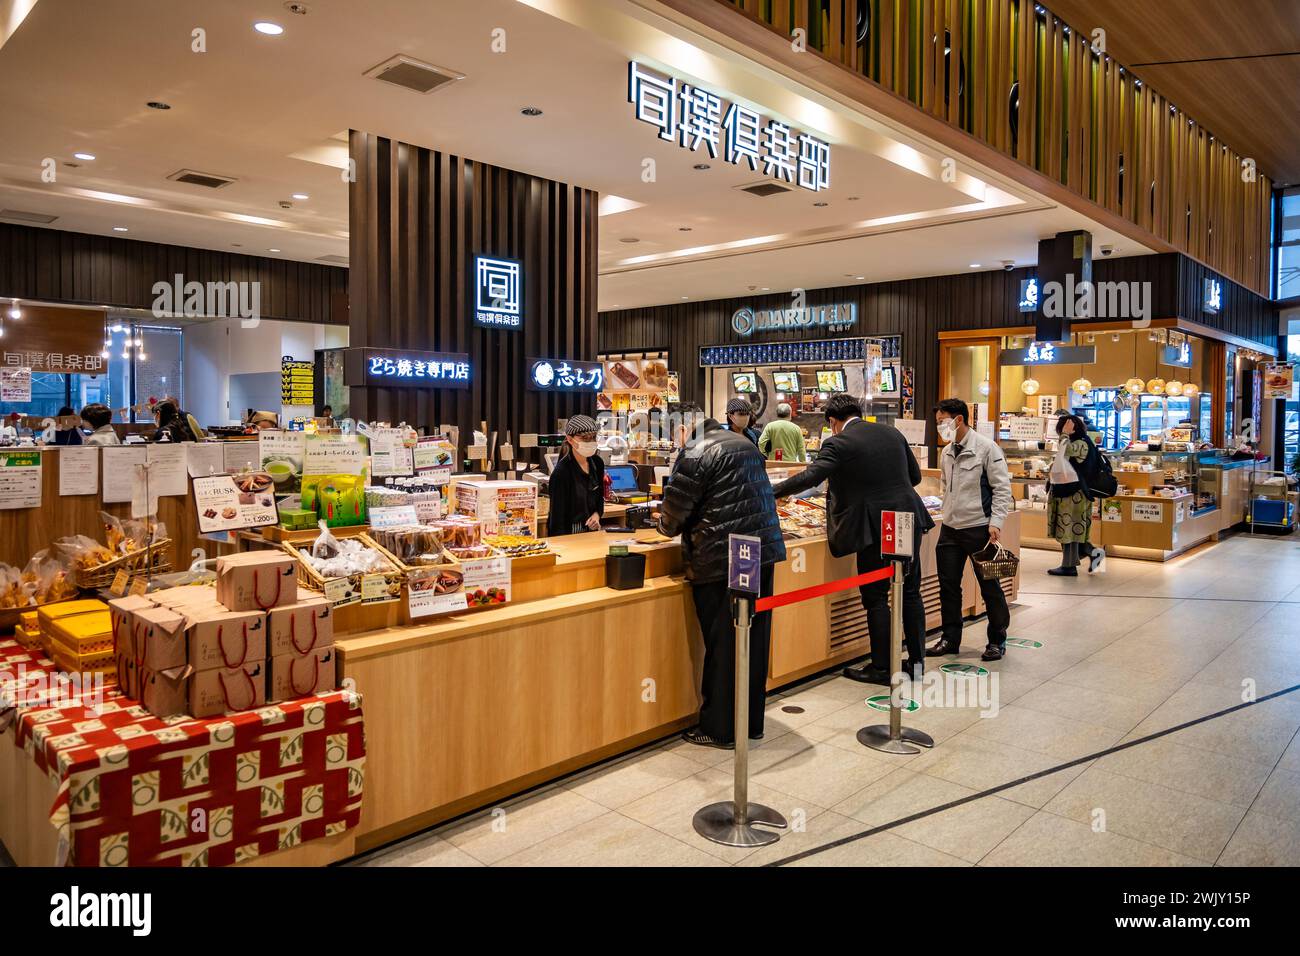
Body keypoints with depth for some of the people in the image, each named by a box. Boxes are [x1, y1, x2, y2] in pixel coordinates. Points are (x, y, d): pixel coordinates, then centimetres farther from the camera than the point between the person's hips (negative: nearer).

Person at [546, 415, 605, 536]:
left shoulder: (597, 463, 2)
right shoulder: (562, 472, -18)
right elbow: (557, 514, -17)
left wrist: (597, 514, -2)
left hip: (591, 530, 6)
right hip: (568, 534, -6)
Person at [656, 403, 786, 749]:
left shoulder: (695, 454, -9)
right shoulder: (744, 443, 17)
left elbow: (673, 514, -7)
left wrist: (665, 524, 17)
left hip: (722, 562, -8)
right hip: (764, 551, 8)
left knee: (722, 646, 2)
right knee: (754, 641, 14)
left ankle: (720, 729, 13)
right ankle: (751, 722, 26)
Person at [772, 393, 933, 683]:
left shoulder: (838, 444, -10)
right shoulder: (893, 433, 10)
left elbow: (810, 476, -22)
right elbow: (915, 476, 17)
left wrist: (774, 492, -13)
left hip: (875, 528, -6)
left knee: (876, 597, 5)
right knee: (911, 592, 16)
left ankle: (881, 668, 14)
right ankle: (917, 661, 25)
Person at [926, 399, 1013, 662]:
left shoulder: (986, 448, -11)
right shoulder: (946, 452, 9)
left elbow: (1002, 488, -11)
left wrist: (995, 523, -17)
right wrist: (948, 515, 14)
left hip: (978, 528, -6)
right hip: (950, 528, 6)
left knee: (989, 586, 5)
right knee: (948, 585, 9)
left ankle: (997, 641, 19)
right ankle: (950, 639, 21)